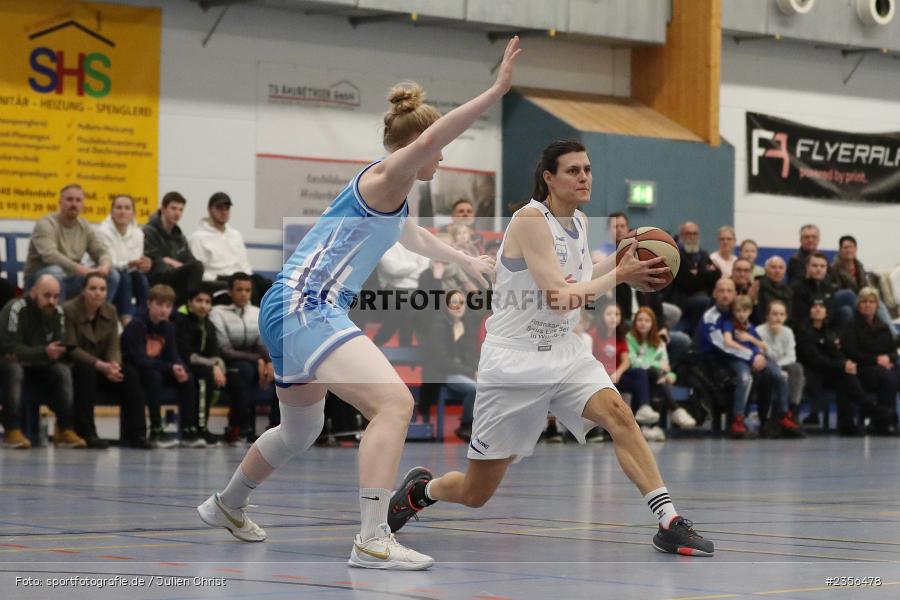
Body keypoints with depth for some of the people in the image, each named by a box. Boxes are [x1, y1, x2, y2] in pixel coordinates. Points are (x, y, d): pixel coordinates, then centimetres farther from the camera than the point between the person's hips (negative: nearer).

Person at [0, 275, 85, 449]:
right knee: (14, 369, -37)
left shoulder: (57, 311, -7)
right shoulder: (16, 309, -26)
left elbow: (61, 348, -12)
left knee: (63, 370, -17)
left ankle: (65, 430, -19)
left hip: (36, 367, 6)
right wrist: (44, 352, -41)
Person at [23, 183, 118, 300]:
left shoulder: (85, 227, 6)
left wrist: (105, 266, -22)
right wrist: (82, 270, -37)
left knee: (112, 275, -9)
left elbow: (101, 253, 4)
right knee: (54, 272, -39)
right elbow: (50, 255, -30)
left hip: (69, 281, 6)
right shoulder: (46, 224, -15)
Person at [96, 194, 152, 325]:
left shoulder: (137, 233, 2)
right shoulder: (104, 231, -15)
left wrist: (143, 265, -26)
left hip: (127, 275, 5)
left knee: (141, 277, -23)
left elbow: (138, 263, -1)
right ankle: (127, 318, -40)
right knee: (122, 276, -32)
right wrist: (130, 264, -37)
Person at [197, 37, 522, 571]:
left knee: (301, 431, 28)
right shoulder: (385, 178, -9)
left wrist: (467, 261, 55)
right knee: (394, 402, -24)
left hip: (294, 311, 11)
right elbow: (427, 138, -31)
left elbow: (414, 236, 44)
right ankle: (373, 541, -30)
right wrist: (496, 93, -36)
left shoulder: (393, 199, 20)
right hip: (304, 309, -11)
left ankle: (226, 506, 51)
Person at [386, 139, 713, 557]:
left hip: (564, 353, 6)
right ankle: (422, 488, 37)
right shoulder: (530, 219, -16)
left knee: (617, 413, -26)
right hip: (514, 360, -6)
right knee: (475, 495, 3)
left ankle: (669, 523, -27)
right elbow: (560, 297, -23)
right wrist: (618, 276, -15)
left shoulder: (579, 222, 8)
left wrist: (619, 262, 7)